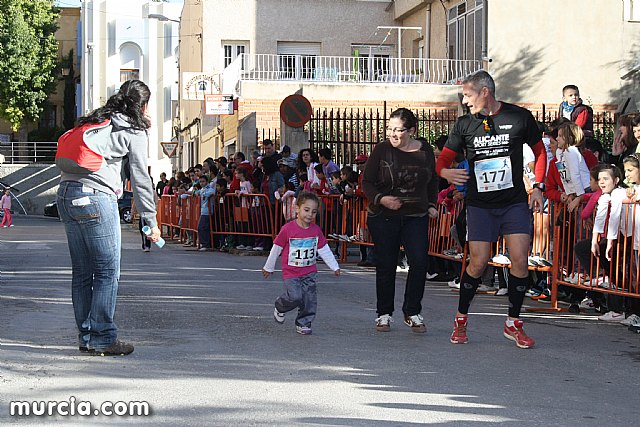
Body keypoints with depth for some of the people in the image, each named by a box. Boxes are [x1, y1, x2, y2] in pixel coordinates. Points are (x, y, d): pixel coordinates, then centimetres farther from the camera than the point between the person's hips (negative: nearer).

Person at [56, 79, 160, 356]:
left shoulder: (93, 121, 25)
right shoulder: (135, 131, 3)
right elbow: (140, 178, 2)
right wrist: (151, 221, 6)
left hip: (66, 195, 8)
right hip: (96, 198, -8)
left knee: (82, 272, 11)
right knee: (107, 271, -2)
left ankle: (86, 336, 15)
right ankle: (102, 338, -3)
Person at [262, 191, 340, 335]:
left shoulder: (316, 230, 0)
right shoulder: (288, 229, -12)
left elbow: (324, 250, 11)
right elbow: (276, 248, -1)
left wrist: (335, 267, 11)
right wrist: (268, 267, 8)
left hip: (310, 272, 4)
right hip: (291, 272, -4)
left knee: (310, 299, -1)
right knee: (295, 297, -16)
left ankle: (303, 323, 16)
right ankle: (279, 308, 14)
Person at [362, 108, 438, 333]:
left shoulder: (425, 151, 4)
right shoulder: (382, 150, -4)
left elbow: (433, 181, 19)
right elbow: (367, 182, -1)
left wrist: (431, 205, 7)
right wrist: (380, 199, -18)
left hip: (416, 216, 2)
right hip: (383, 217, -1)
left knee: (419, 262, -10)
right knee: (386, 266, 3)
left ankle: (412, 312, 5)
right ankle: (384, 314, 18)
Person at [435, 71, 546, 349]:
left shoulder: (520, 117, -1)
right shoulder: (464, 124, 2)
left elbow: (539, 151, 11)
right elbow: (444, 158, 6)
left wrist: (538, 186, 1)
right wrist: (445, 172, -18)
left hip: (515, 202, 0)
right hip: (480, 204, 0)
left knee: (520, 260, -8)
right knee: (478, 263, -5)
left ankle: (513, 324, 8)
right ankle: (460, 320, 15)